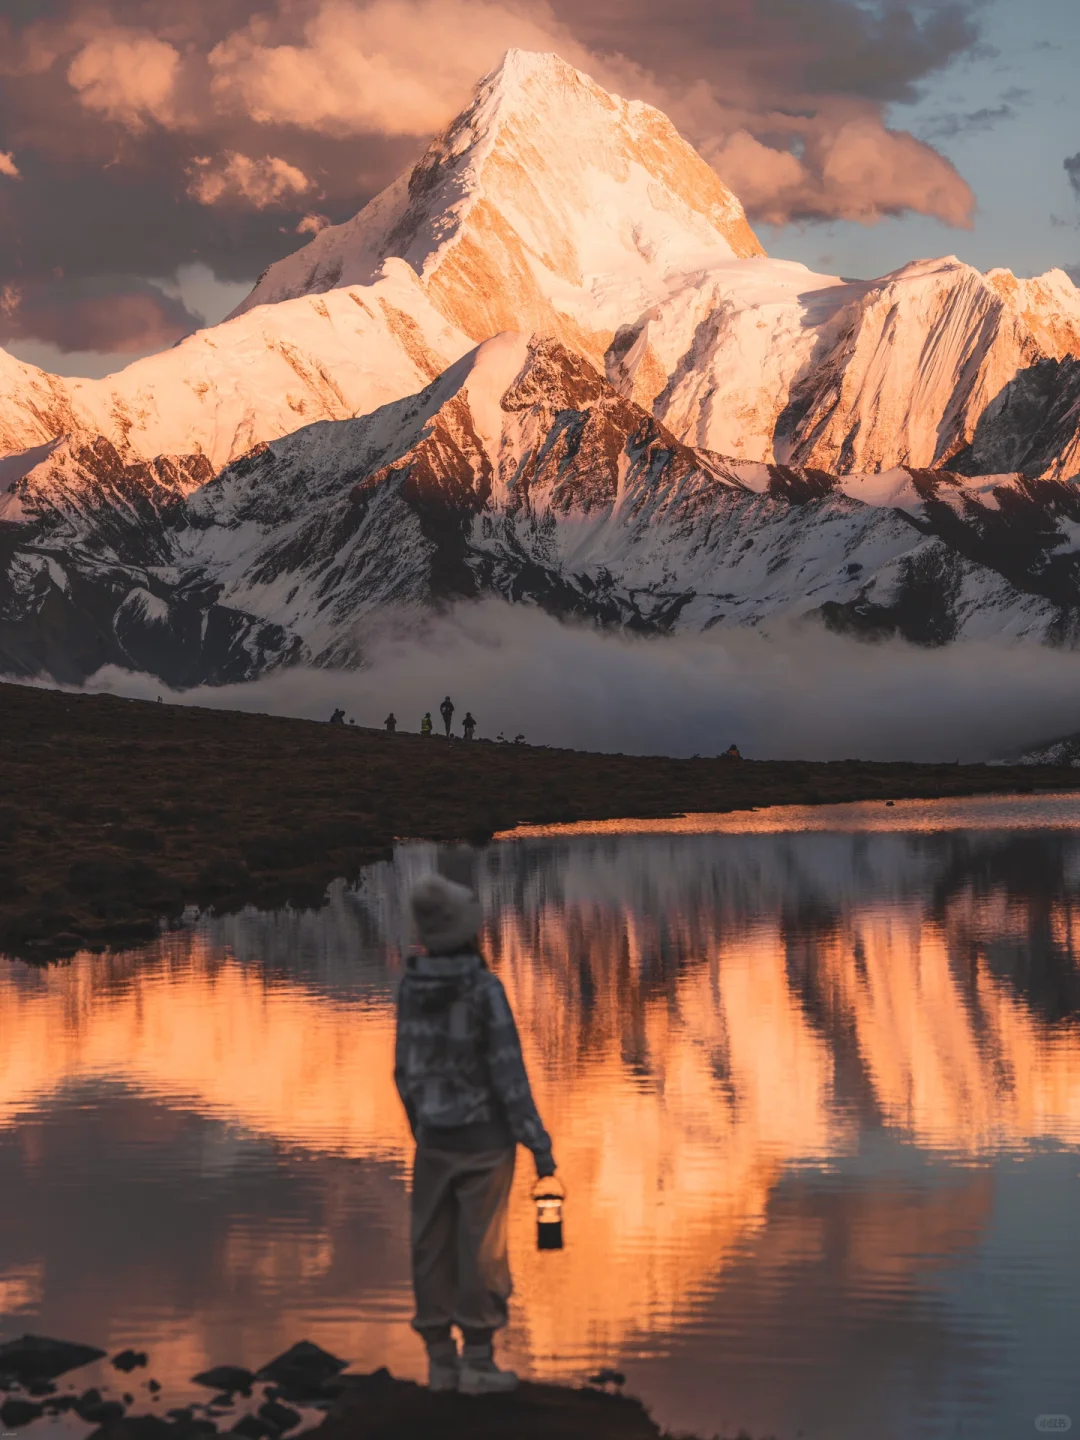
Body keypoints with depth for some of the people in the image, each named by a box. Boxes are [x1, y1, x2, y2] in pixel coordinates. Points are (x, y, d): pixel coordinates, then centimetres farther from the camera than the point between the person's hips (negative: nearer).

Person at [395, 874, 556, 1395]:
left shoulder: (411, 986, -3)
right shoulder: (485, 990, -20)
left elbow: (406, 1068, 5)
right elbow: (508, 1073, -19)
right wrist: (538, 1143, -12)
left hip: (434, 1137, 5)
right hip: (484, 1139, -5)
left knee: (434, 1248, 9)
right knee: (482, 1250, 2)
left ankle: (440, 1359, 15)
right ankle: (477, 1362, 7)